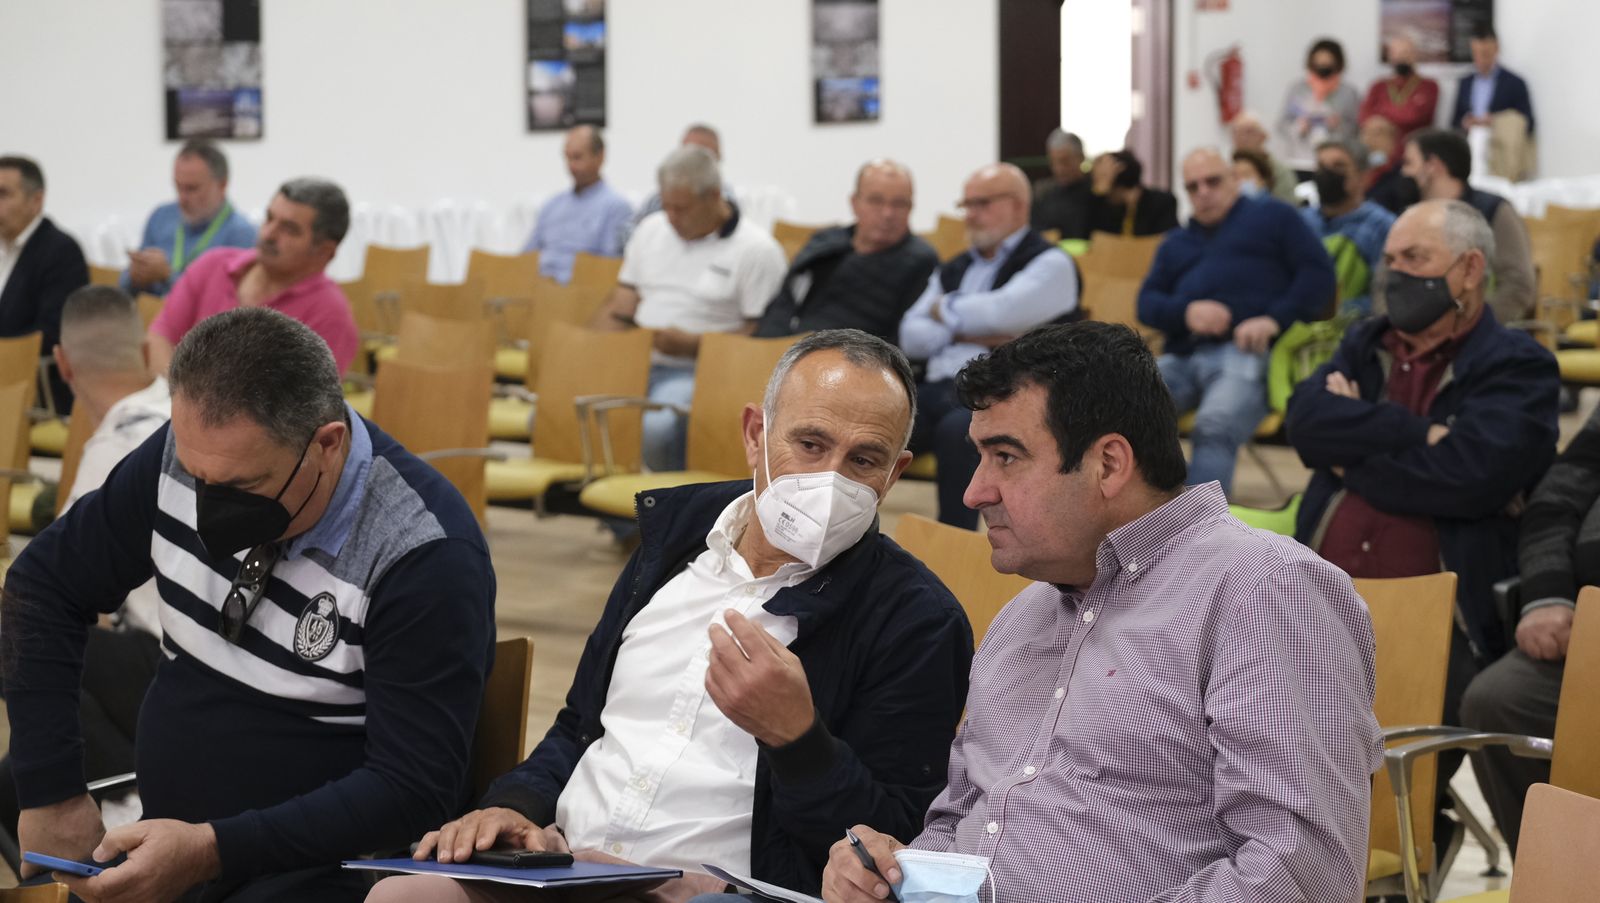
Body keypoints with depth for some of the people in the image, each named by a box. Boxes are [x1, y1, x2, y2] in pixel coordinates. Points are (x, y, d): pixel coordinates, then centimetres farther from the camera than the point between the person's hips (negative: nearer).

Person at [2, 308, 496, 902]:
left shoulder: (428, 559, -22)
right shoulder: (188, 456, -5)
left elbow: (412, 790, -21)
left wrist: (212, 851, -26)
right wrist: (52, 791, 1)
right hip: (161, 844, 7)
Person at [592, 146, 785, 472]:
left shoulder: (757, 250, -4)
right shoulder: (651, 229, 16)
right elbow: (619, 310, 18)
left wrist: (691, 345, -16)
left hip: (697, 371, -6)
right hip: (634, 363, 6)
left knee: (657, 427, -37)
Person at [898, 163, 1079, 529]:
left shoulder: (1049, 263, 5)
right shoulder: (953, 269, 26)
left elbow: (1004, 311, -13)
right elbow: (910, 336, 17)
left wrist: (946, 310, 5)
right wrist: (964, 334, -2)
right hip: (936, 389, 6)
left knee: (957, 429, -39)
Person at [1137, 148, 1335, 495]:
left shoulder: (1271, 217, 20)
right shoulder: (1175, 243, 33)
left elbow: (1318, 273, 7)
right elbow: (1147, 301, 19)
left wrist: (1275, 319, -10)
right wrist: (1186, 312, -5)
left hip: (1245, 353, -5)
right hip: (1182, 357, 5)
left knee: (1215, 427, -36)